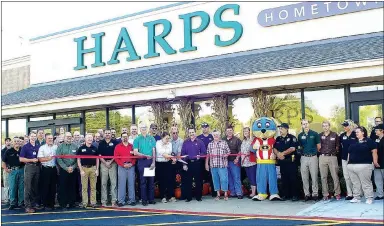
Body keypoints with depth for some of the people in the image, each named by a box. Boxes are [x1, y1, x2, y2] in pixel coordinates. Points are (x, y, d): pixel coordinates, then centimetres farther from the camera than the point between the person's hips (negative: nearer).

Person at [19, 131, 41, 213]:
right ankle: (27, 206, -4)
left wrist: (38, 160, 0)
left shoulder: (38, 147, 11)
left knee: (35, 187, 9)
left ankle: (34, 203, 17)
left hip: (37, 167, 4)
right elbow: (21, 159, -5)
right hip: (29, 167, -4)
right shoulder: (25, 147, -1)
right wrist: (31, 160, -12)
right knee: (28, 187, -6)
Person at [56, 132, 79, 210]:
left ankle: (71, 203, 14)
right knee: (63, 187, -1)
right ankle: (63, 204, 5)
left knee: (72, 187, 6)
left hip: (73, 170, 2)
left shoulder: (75, 147, 8)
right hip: (63, 170, -2)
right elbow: (59, 159, -6)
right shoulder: (60, 147, 2)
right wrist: (66, 168, -12)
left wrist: (73, 167, -8)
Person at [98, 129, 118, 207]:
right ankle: (103, 201, 9)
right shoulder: (101, 143, 9)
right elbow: (99, 155, 6)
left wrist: (111, 162, -9)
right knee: (103, 183, 4)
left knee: (114, 183, -2)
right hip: (104, 164, 2)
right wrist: (105, 162, -7)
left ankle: (114, 201, 2)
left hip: (113, 163, -2)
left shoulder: (114, 142, 3)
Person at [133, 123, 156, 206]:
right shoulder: (137, 139, 3)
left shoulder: (151, 138, 8)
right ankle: (144, 199, 7)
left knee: (151, 180, 4)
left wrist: (153, 162, -3)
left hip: (151, 161, 2)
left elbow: (154, 151, 6)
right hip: (142, 162, -2)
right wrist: (145, 156, -15)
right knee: (143, 181, 2)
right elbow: (135, 152, -4)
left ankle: (151, 199, 12)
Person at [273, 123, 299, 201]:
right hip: (282, 161, 6)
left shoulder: (292, 138, -3)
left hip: (291, 160, -6)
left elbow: (292, 148, -14)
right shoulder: (278, 139, 15)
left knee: (293, 178, -4)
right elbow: (274, 149, 9)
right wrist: (278, 154, -12)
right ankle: (285, 195, 15)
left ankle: (295, 195, 2)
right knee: (284, 179, 8)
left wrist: (282, 153, -12)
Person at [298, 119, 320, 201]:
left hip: (313, 157, -3)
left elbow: (318, 146, 4)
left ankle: (315, 194, 6)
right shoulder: (300, 135, 9)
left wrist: (316, 153, 4)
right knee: (304, 178, 5)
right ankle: (307, 194, 14)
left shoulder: (314, 134, -1)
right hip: (304, 158, 3)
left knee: (314, 177, -2)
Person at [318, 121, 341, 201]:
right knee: (323, 177, 4)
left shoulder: (334, 135, 4)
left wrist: (334, 151, 4)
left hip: (332, 157, -1)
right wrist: (320, 151, 3)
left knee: (335, 176, 0)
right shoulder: (320, 135, 6)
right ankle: (325, 194, 10)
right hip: (322, 157, 1)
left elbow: (337, 146, 11)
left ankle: (337, 193, 10)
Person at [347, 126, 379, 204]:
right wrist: (348, 162, 15)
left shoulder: (369, 141, 2)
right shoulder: (353, 142, 17)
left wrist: (375, 162, -8)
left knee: (366, 183, -5)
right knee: (355, 183, 9)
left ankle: (369, 198, 2)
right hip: (351, 166, 6)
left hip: (364, 166, -6)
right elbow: (349, 153, 20)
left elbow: (374, 151, -3)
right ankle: (356, 197, 15)